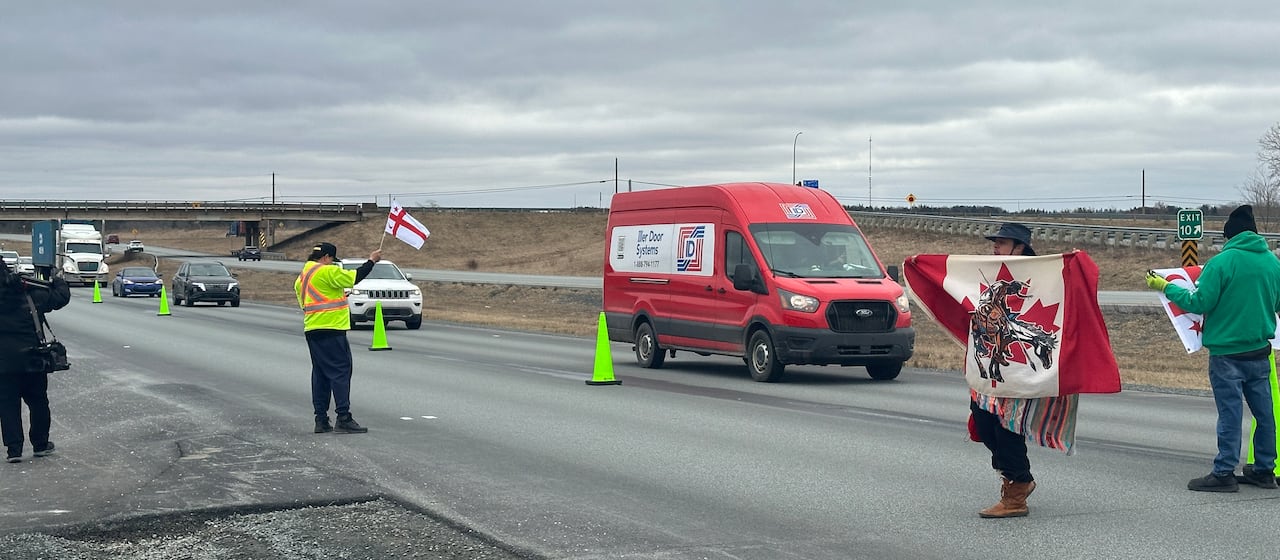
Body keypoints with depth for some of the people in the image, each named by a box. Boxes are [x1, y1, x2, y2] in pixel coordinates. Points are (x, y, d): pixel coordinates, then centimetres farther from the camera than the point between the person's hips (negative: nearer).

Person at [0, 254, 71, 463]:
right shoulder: (32, 295, -8)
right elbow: (61, 298, 2)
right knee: (38, 402, 16)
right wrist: (59, 282, 21)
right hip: (32, 359, 1)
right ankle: (40, 444, 24)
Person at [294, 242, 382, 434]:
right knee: (340, 371, -8)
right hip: (331, 329, -9)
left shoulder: (302, 276, 18)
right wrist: (371, 260, 2)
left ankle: (321, 420, 11)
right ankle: (343, 418, -12)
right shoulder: (327, 271, -9)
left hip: (312, 330, 9)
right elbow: (354, 277, -10)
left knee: (320, 374, 11)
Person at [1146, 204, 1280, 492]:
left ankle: (1224, 473, 0)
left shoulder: (1222, 263, -13)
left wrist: (1166, 287, -4)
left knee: (1230, 414, -3)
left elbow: (1199, 303, -14)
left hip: (1227, 353, -5)